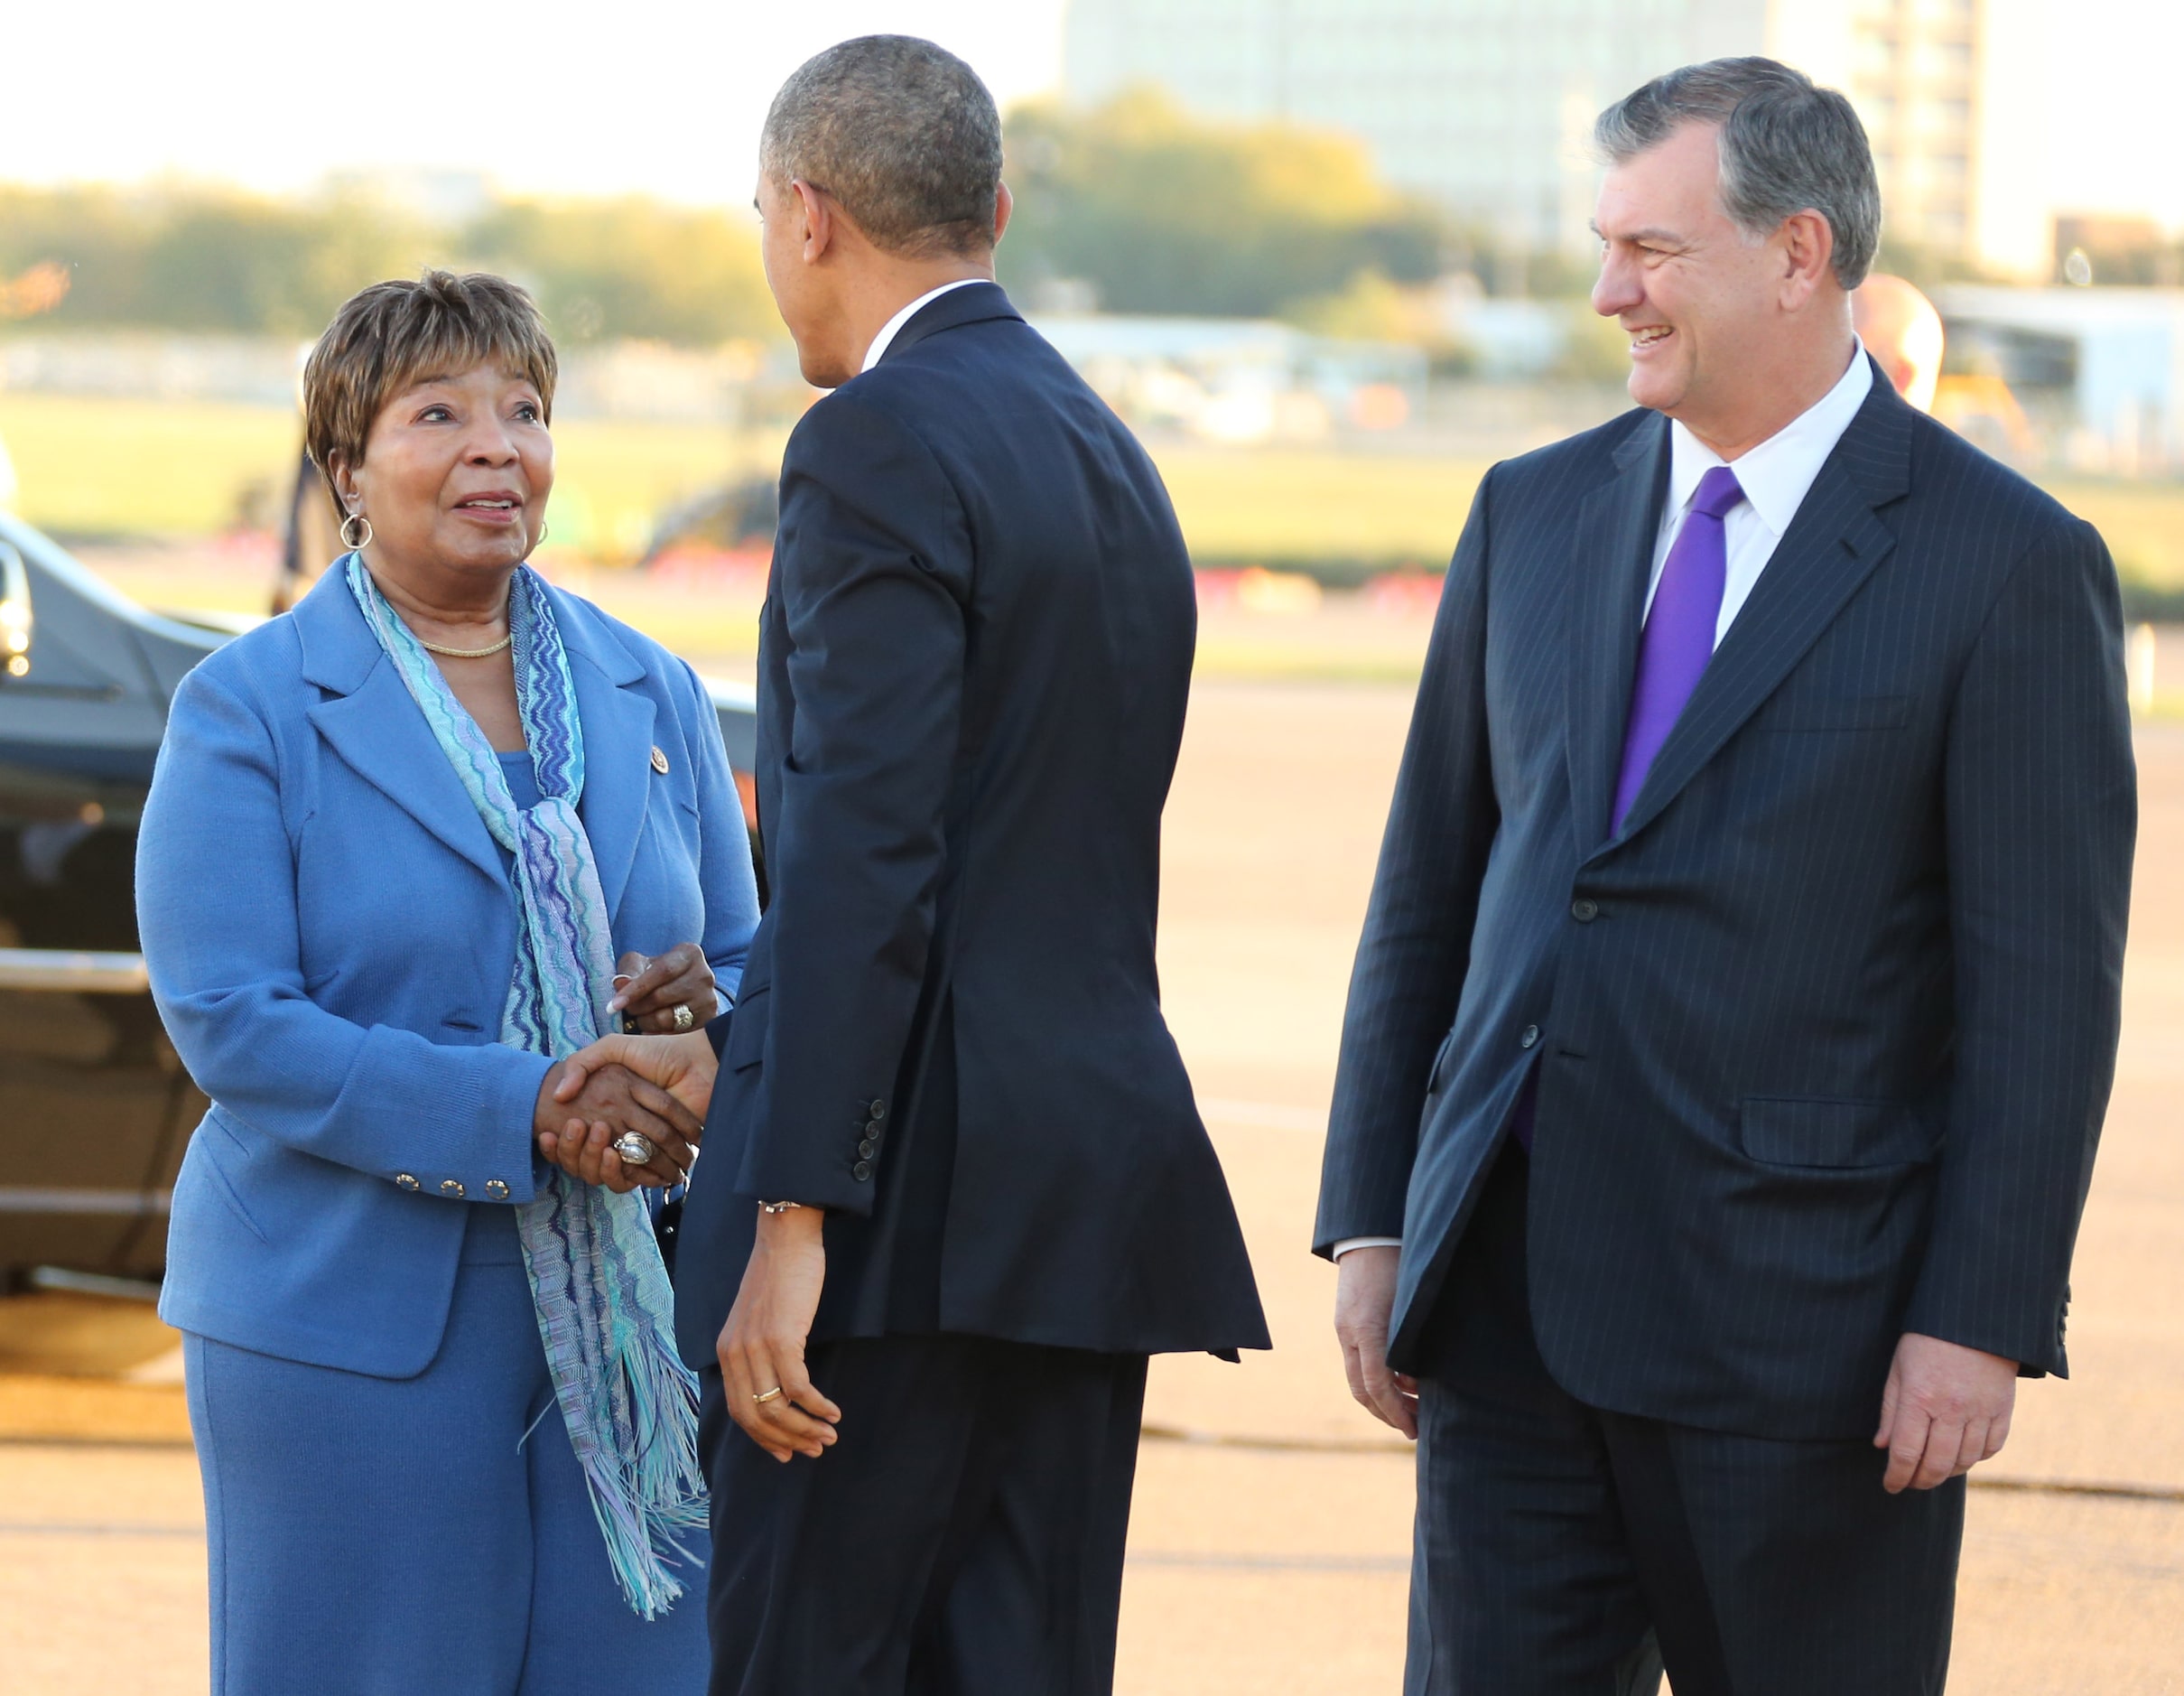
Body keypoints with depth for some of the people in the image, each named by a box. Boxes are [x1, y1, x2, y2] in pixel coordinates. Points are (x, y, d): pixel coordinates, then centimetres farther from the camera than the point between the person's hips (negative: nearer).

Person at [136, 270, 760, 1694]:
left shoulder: (652, 695, 13)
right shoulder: (248, 709, -2)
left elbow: (748, 964, 16)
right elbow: (230, 1023, -11)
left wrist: (702, 1017, -10)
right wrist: (522, 1111, -20)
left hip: (630, 1312, 4)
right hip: (353, 1318, -4)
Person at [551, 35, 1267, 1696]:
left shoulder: (880, 447, -9)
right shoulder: (1108, 454, 19)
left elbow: (866, 854, -18)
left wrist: (790, 1215, -20)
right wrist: (735, 1064, 28)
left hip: (915, 1191, -8)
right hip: (1096, 1179, 9)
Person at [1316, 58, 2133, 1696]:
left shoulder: (2010, 566, -6)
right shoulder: (1537, 514, 11)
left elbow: (2045, 991, -8)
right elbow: (1427, 891, 15)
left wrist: (1979, 1321, -14)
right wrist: (1371, 1222, 10)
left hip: (1798, 1323, -5)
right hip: (1511, 1307, 5)